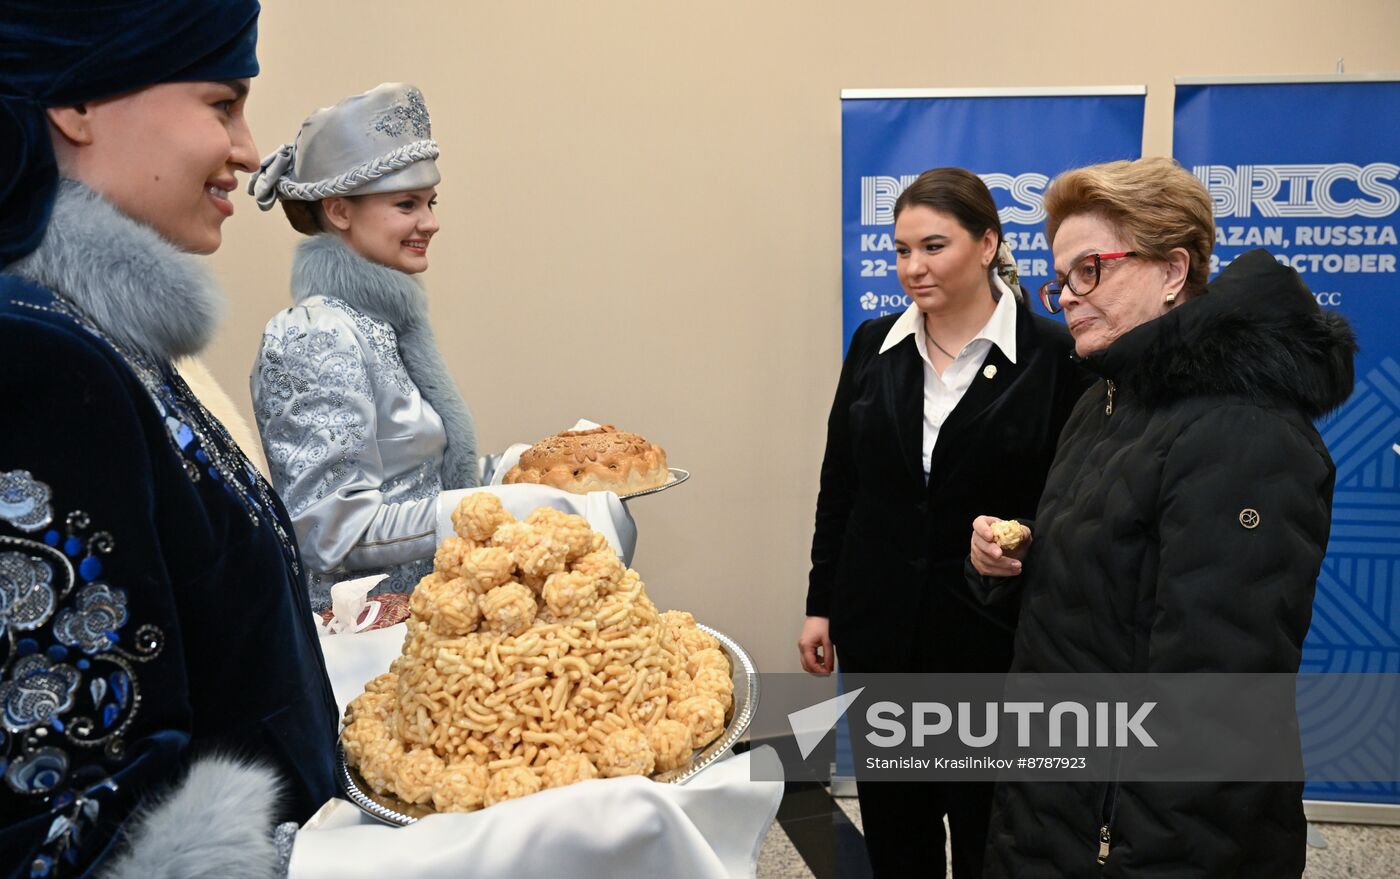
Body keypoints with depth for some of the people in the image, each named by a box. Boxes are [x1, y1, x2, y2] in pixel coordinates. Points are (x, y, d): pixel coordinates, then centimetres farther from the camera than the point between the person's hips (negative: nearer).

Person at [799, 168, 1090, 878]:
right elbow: (839, 486, 7)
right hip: (880, 624, 4)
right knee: (892, 820, 16)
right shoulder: (874, 346, 3)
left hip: (991, 631, -3)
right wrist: (819, 604, 8)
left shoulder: (1052, 356, -10)